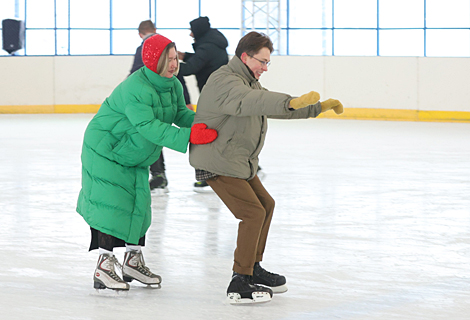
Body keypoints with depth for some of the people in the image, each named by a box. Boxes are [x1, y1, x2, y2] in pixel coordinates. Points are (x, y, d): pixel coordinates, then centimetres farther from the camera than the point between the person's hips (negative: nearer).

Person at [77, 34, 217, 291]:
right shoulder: (135, 89, -32)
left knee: (138, 205, 9)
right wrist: (187, 136, -47)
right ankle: (104, 267, -10)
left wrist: (204, 125, -20)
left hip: (135, 158, 9)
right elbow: (148, 126, -40)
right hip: (105, 151, -9)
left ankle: (133, 261, 22)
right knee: (113, 205, -13)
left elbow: (181, 114, 1)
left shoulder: (173, 85, -3)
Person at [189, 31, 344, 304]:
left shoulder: (250, 82, 14)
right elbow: (249, 101, -41)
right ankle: (239, 284, -12)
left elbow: (275, 107, 22)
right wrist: (291, 102, -54)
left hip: (240, 162, 11)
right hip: (218, 163, -11)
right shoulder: (225, 82, -21)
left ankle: (253, 269, 30)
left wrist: (318, 107, 16)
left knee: (266, 205, 17)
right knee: (253, 213, -15)